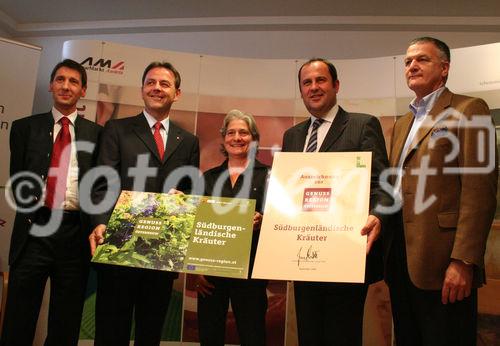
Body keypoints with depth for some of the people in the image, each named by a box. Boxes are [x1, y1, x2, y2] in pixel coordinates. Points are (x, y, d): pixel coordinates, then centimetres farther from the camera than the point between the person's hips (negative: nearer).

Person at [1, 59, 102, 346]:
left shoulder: (95, 133, 8)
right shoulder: (25, 127, 10)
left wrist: (95, 227, -6)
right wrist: (31, 211, -5)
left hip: (76, 232, 0)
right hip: (34, 229, 0)